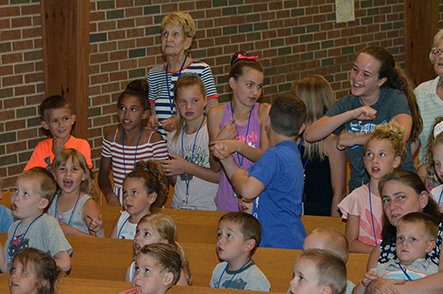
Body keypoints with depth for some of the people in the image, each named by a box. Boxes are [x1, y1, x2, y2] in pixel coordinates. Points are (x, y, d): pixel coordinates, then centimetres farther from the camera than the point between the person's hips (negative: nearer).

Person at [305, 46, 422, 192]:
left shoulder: (395, 98, -2)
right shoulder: (346, 104, 8)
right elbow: (310, 135, -6)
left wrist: (353, 139, -12)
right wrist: (351, 115, -18)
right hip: (359, 188, 4)